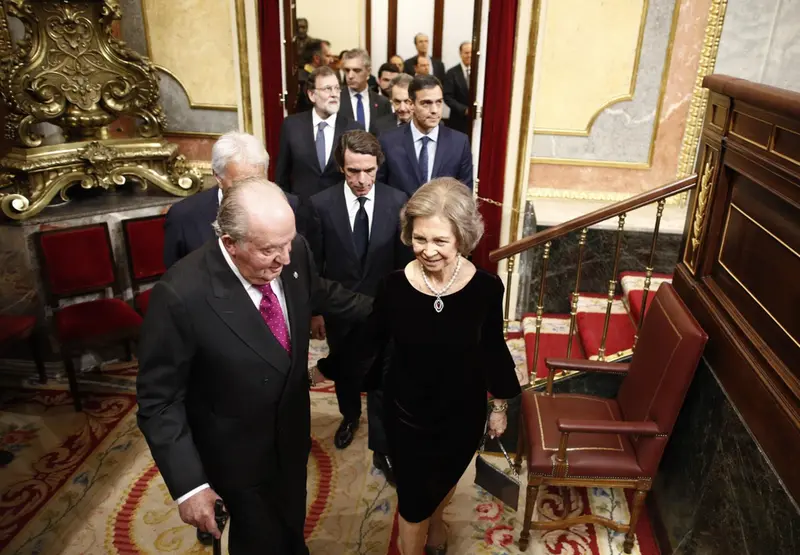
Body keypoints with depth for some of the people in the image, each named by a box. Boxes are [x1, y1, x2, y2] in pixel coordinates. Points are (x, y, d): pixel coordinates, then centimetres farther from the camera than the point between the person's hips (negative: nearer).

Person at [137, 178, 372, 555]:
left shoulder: (294, 252, -18)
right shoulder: (181, 295, -33)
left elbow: (321, 294, 5)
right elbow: (158, 400, -22)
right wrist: (188, 485, -24)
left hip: (292, 433, 5)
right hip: (237, 453, -4)